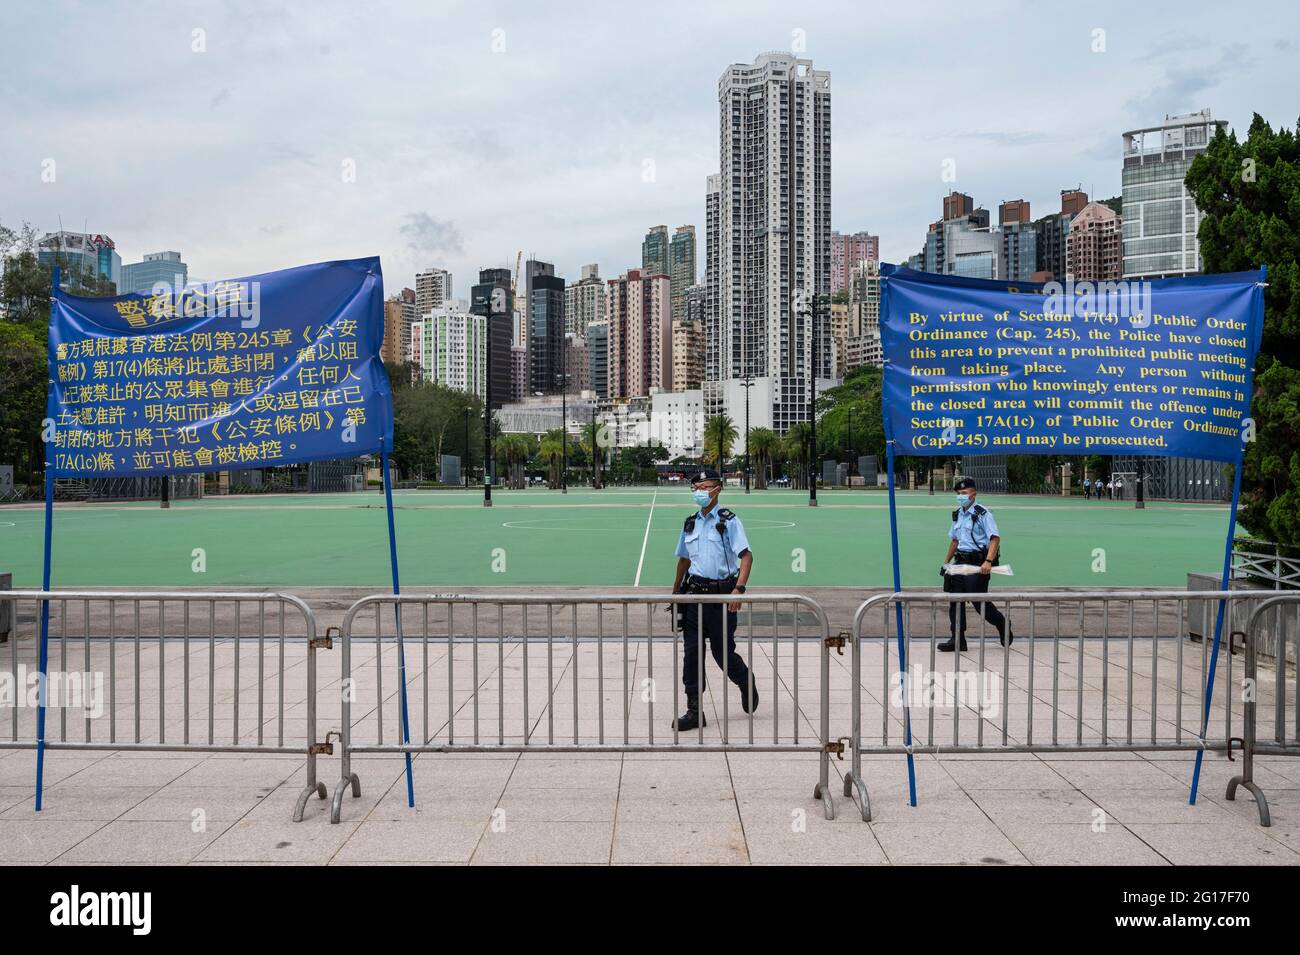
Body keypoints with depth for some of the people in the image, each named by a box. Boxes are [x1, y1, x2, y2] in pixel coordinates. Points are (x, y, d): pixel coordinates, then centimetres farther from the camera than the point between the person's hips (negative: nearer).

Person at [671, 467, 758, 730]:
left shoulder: (728, 521, -6)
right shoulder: (690, 523, 12)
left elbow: (746, 555, -13)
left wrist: (739, 589, -24)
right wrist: (675, 592, 25)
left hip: (721, 595, -5)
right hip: (694, 594, 5)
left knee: (723, 653, 3)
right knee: (691, 653, 1)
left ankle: (746, 684, 35)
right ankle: (694, 711, 9)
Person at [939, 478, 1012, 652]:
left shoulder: (982, 513, -11)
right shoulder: (957, 514, 13)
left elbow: (995, 539, -18)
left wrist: (988, 562, -29)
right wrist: (946, 562, 24)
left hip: (978, 563, -7)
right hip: (961, 561, 7)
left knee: (979, 600, -3)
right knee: (955, 600, 4)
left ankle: (1003, 625, 25)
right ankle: (957, 640, 11)